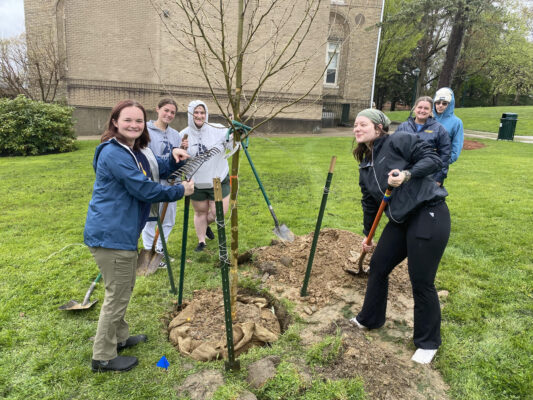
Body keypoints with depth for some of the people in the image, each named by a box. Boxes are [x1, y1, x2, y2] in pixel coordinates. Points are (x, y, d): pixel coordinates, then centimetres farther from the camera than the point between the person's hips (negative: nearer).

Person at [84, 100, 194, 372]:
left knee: (124, 288, 23)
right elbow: (143, 189, -23)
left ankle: (120, 337, 42)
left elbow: (157, 170, 20)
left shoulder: (137, 150, 12)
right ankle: (103, 358, 18)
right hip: (111, 235, -11)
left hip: (121, 232, 11)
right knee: (117, 295, 1)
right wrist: (180, 191, -12)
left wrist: (174, 158, -2)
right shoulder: (114, 153, -21)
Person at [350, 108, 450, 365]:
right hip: (400, 220, 8)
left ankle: (428, 343, 21)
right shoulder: (365, 165, 12)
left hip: (429, 215, -8)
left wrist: (407, 174, -27)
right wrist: (367, 235, 27)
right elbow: (369, 202, 20)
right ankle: (370, 319, 37)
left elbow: (433, 159, -12)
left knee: (422, 283, -1)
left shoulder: (398, 141, -9)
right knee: (378, 266, 13)